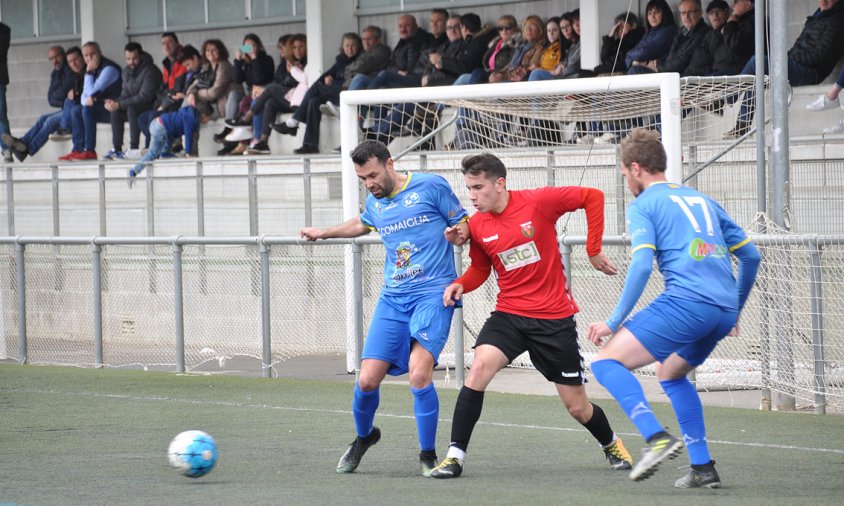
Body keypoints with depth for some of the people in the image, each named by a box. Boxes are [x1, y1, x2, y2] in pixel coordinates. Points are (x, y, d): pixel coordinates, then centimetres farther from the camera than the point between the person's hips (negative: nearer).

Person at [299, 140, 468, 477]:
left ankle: (428, 455, -5)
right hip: (393, 298, 5)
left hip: (433, 295, -5)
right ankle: (363, 437, 30)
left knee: (418, 373, -23)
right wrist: (324, 233, 45)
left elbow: (464, 224, 3)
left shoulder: (431, 186, -4)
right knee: (367, 380, -3)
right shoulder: (375, 203, 13)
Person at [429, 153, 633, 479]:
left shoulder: (538, 202, -14)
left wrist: (593, 251, -5)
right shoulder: (477, 225, -2)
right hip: (509, 314, 3)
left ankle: (611, 444, 39)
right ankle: (455, 456, -20)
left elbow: (593, 197, -5)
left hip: (554, 318, -3)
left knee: (577, 407, 5)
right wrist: (460, 285, -7)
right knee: (479, 368, -26)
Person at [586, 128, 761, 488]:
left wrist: (614, 321, -6)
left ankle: (657, 438, -23)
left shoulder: (643, 205, 6)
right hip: (724, 310, 8)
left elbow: (641, 265, -9)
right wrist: (734, 312, 35)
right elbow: (751, 255, 26)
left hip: (685, 301, -8)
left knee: (607, 362, -4)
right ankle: (703, 469, 22)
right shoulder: (700, 199, 26)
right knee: (670, 373, 30)